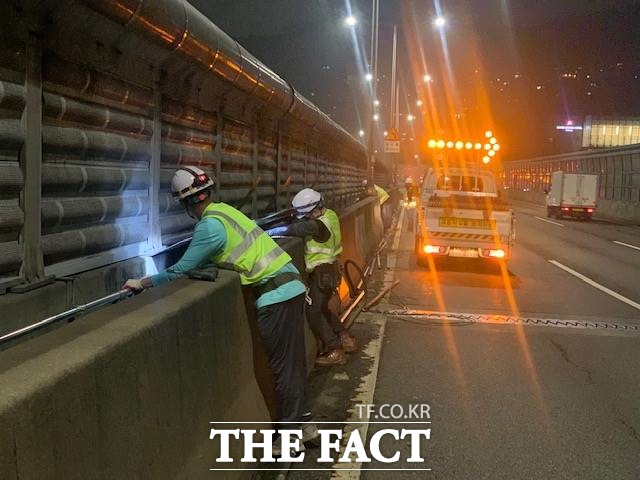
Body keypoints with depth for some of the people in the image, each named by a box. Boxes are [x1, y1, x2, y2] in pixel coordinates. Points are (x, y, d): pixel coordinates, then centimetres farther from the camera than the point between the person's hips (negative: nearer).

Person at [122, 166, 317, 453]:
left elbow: (181, 270, -12)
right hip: (291, 286, 9)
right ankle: (303, 423, 28)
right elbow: (203, 258, 24)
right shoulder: (223, 210, 12)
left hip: (276, 295, -9)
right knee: (293, 362, 17)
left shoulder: (210, 226, -15)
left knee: (284, 367, 2)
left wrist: (142, 283, 0)